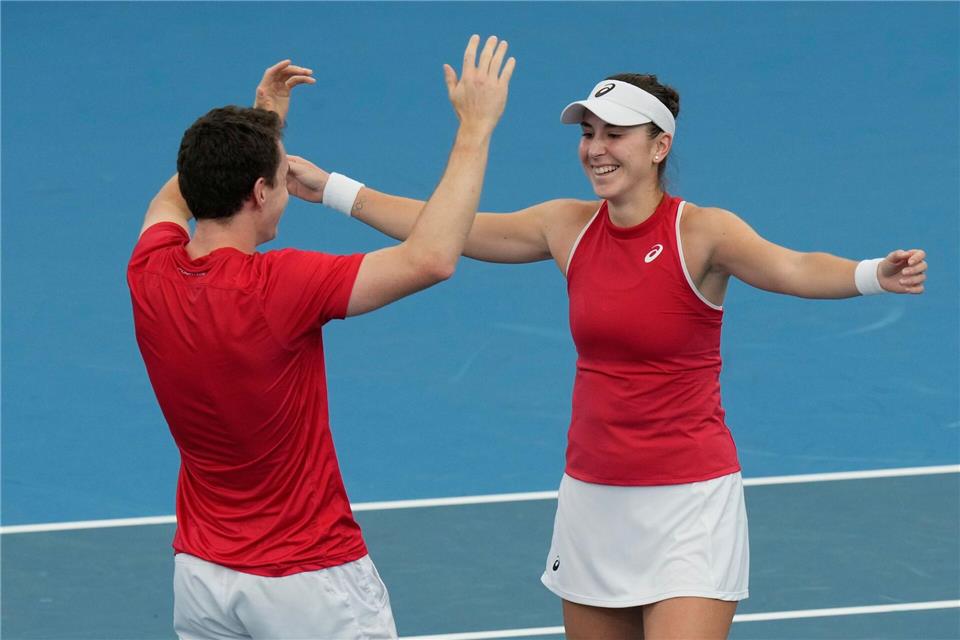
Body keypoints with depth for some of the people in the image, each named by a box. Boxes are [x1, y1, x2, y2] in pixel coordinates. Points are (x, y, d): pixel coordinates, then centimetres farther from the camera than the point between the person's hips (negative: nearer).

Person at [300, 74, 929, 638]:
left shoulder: (700, 231, -13)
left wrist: (876, 275, -50)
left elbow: (790, 268, -31)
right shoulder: (569, 228, 2)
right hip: (592, 496, 5)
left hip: (688, 503, -5)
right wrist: (334, 188, 11)